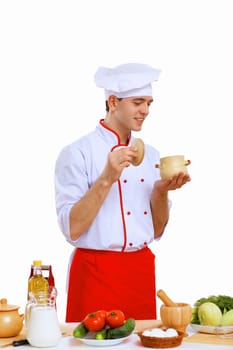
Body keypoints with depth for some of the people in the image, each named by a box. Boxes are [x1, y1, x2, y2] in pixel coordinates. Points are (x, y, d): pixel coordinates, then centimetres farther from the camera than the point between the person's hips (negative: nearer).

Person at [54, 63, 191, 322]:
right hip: (95, 271, -5)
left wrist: (162, 191, -8)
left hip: (142, 271, 6)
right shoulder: (77, 153, -9)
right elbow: (72, 229, -16)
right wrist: (107, 179, -23)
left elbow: (156, 231, 9)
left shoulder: (149, 154, 9)